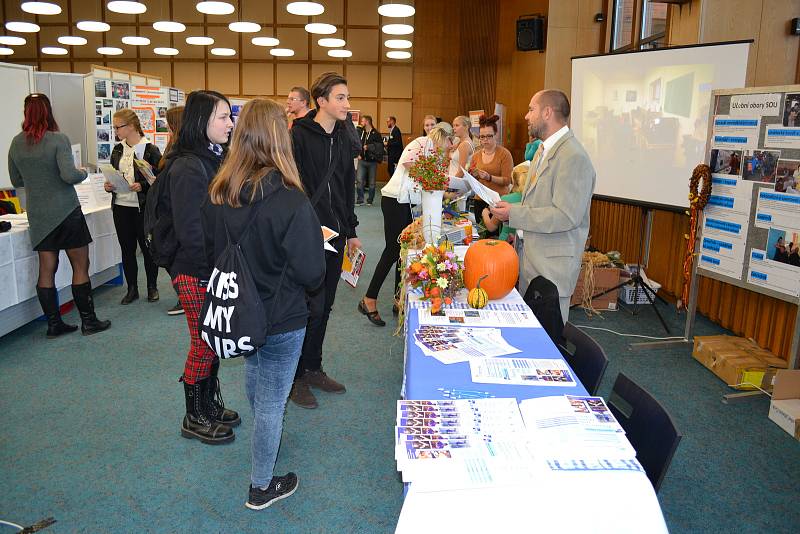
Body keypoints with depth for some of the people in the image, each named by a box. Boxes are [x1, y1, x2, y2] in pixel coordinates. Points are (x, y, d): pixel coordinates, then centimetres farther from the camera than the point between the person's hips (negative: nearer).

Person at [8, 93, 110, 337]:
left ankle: (54, 324, 15)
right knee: (80, 266, 4)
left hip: (38, 215, 5)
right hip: (66, 212, -5)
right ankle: (88, 321, 7)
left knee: (47, 269, 9)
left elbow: (16, 181, 13)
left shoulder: (16, 143, 5)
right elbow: (69, 175, -21)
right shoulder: (58, 140, -12)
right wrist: (83, 173, -1)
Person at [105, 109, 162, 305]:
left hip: (143, 206, -5)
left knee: (147, 247, 5)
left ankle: (152, 287, 20)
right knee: (127, 248, 10)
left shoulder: (150, 150, -7)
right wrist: (109, 185, 0)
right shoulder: (117, 150, 11)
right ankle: (132, 288, 21)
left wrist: (142, 186, -23)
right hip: (121, 206, 5)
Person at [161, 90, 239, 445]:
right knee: (203, 345, 5)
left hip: (217, 269, 8)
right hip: (195, 272, -8)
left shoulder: (215, 158, 9)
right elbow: (190, 232, -23)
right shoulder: (188, 168, -19)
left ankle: (210, 404, 34)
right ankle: (194, 419, 23)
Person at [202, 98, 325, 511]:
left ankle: (265, 440, 59)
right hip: (281, 319, -7)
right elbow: (312, 274, -23)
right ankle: (262, 486, 27)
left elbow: (210, 252, 5)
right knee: (272, 400, 9)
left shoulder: (216, 194, -8)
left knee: (253, 373, 31)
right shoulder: (290, 201, -26)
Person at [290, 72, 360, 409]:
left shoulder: (342, 138, 13)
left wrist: (351, 231, 17)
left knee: (324, 306, 14)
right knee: (311, 307, -4)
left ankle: (313, 368, 29)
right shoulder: (299, 135, -10)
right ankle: (296, 377, 13)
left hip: (335, 235, 7)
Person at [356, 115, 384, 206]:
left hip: (372, 161, -3)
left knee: (371, 182, 6)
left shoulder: (376, 134, -9)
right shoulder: (361, 132, 6)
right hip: (362, 160, 4)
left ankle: (370, 200, 20)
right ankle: (360, 200, 3)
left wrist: (368, 147, -16)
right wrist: (358, 154, 6)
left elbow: (380, 146, -15)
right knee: (359, 180, -5)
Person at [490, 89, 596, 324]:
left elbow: (566, 216, -24)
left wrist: (515, 214, -20)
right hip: (531, 257, 9)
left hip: (553, 265, -9)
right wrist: (508, 206, 7)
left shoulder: (574, 157, -20)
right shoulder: (544, 149, 12)